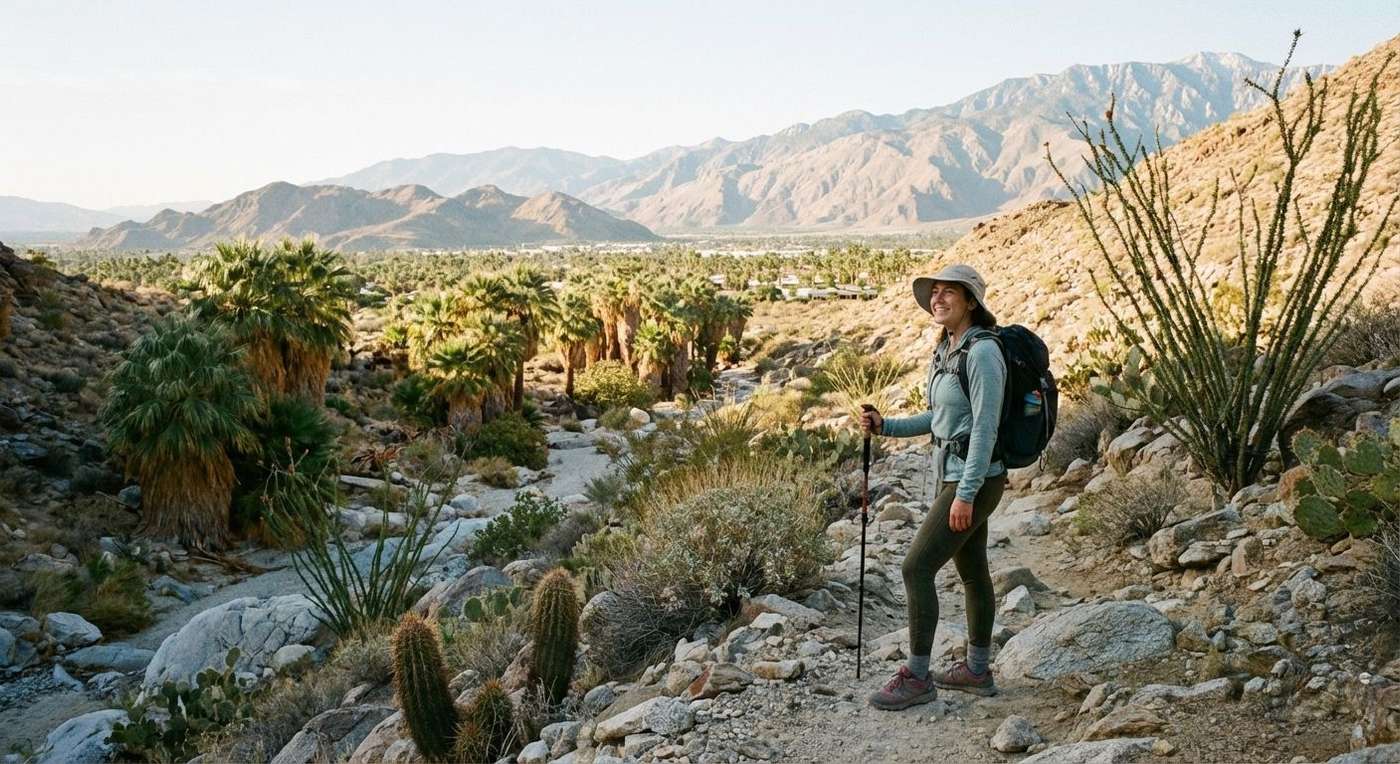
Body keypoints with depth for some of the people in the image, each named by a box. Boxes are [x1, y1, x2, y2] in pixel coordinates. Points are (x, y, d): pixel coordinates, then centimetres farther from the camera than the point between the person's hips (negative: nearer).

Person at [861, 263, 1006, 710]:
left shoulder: (983, 352, -19)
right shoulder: (946, 349, 10)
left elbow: (986, 427, -22)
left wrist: (965, 493, -23)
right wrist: (885, 427, 6)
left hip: (975, 480, -10)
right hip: (952, 474, 10)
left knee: (916, 569, -9)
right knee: (972, 572, 17)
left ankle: (917, 677, 1)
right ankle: (977, 671, 30)